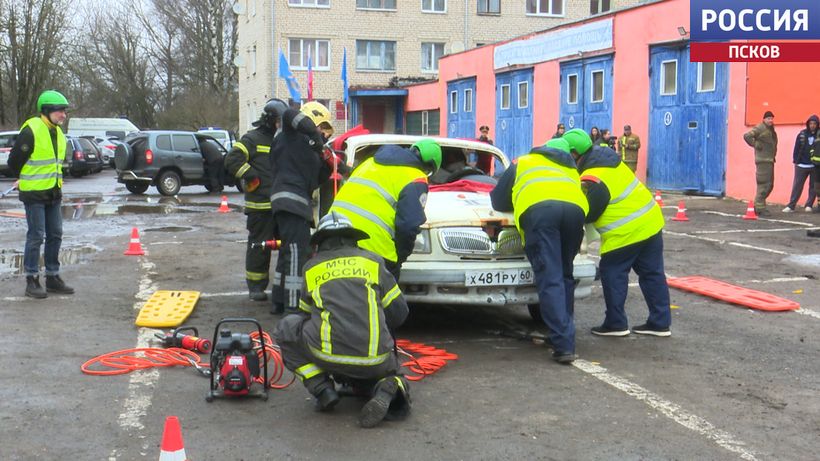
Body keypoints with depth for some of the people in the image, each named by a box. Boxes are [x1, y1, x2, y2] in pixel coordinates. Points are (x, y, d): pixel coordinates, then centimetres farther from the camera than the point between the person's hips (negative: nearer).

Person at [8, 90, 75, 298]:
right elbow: (14, 161, -11)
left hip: (53, 193, 8)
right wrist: (27, 181, 1)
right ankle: (32, 281, 5)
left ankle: (52, 277, 21)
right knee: (36, 236, -3)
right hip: (34, 194, -8)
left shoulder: (57, 132, 9)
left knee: (55, 235, 11)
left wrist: (55, 181, 14)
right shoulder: (31, 131, -17)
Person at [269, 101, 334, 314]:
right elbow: (290, 115, -23)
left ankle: (279, 302, 26)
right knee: (296, 254, -13)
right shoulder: (294, 134, 0)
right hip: (291, 200, -11)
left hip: (294, 201, 11)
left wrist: (327, 164, 8)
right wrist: (314, 135, -21)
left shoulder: (306, 143, 27)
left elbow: (314, 179, 24)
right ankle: (293, 307, -14)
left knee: (288, 254, 17)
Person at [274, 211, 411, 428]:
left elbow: (306, 314, 30)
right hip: (376, 359, 2)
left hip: (330, 354, -2)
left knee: (286, 329, 23)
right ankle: (388, 385, -2)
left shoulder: (311, 267, 17)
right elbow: (399, 312, 14)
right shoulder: (372, 261, 15)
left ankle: (322, 389, 8)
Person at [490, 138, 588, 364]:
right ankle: (564, 334, 19)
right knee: (565, 276, 18)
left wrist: (518, 203, 56)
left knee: (550, 280, -9)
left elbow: (497, 200, 38)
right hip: (575, 208, 3)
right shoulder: (571, 170, 43)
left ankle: (564, 345, -18)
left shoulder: (522, 163, 37)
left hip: (538, 208, -3)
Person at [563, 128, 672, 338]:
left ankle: (616, 323, 11)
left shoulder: (592, 180, -21)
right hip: (651, 221, 9)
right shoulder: (606, 157, 7)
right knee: (652, 273, 12)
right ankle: (660, 322, 19)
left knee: (612, 273, 5)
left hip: (626, 232, -9)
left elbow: (589, 213, -12)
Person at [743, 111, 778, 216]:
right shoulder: (760, 128, -10)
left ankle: (758, 204, 21)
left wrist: (773, 154, 19)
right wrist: (756, 144, -18)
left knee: (770, 185, 13)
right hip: (763, 160, -10)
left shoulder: (771, 130, 18)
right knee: (763, 184, -10)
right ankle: (760, 207, -6)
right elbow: (747, 136, -21)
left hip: (770, 160, 10)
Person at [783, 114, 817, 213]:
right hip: (801, 165, 0)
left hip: (815, 166, 0)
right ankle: (791, 206, 2)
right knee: (797, 186, 1)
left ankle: (809, 205, 14)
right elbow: (797, 148, 3)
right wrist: (795, 160, -2)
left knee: (813, 186, 6)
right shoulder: (802, 134, 1)